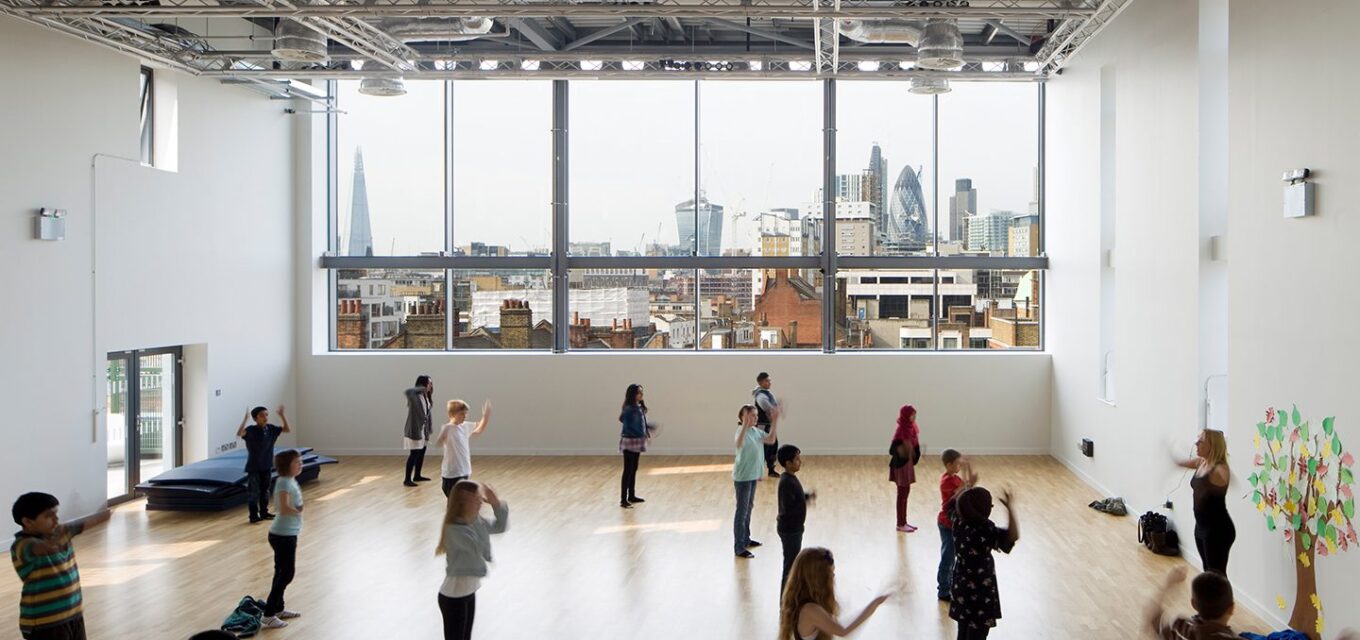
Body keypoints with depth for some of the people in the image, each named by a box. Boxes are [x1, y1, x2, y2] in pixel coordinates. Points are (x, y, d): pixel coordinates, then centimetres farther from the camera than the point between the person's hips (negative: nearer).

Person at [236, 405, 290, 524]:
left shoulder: (271, 429, -1)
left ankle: (264, 513, 26)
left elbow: (287, 429, 2)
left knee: (265, 490, 15)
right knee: (254, 492, 1)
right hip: (253, 467, -5)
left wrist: (282, 415, -9)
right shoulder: (251, 430, -16)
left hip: (266, 466, 5)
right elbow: (239, 434, -34)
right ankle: (254, 516, 8)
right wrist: (245, 418, -42)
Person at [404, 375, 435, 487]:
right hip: (414, 429, -8)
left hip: (423, 429, 8)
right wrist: (421, 388, -29)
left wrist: (429, 429, 12)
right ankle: (407, 479, -3)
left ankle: (417, 476, 28)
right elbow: (407, 391, -41)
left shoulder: (426, 396, 9)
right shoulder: (414, 396, -16)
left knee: (421, 453, 15)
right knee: (413, 454, -8)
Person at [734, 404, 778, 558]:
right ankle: (739, 548, 2)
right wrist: (745, 424, -56)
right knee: (742, 511, -4)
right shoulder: (742, 431, -23)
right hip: (742, 477, -9)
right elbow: (738, 444, -45)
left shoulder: (756, 431, 2)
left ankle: (746, 539, 37)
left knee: (748, 508, 21)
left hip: (752, 476, 9)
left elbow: (771, 440, 10)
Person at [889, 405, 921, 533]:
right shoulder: (901, 431, -21)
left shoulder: (911, 429, 4)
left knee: (906, 493, 14)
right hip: (901, 465, -9)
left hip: (908, 463, 9)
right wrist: (900, 450, -42)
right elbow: (892, 450, -25)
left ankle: (904, 522, 23)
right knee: (902, 493, -1)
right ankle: (900, 524, 8)